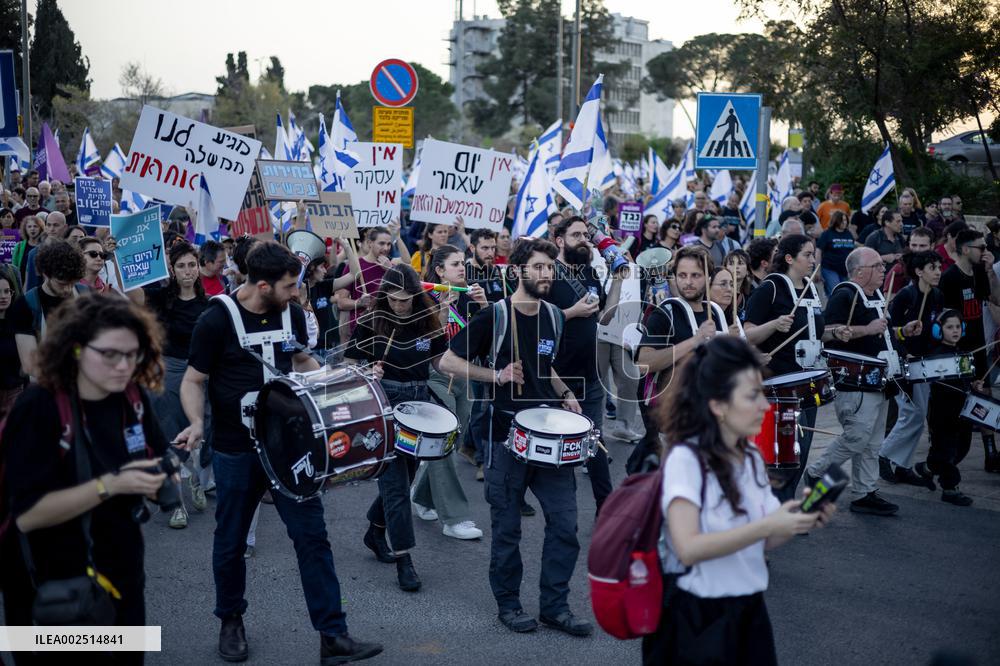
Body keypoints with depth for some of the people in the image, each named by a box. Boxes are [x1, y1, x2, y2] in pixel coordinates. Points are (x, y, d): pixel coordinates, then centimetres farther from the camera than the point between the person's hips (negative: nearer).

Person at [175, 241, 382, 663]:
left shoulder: (292, 314, 0)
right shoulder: (217, 319, -13)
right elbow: (192, 381, -7)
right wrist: (196, 423, -25)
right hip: (235, 451, -3)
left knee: (312, 535, -1)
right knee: (231, 540, 12)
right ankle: (231, 620, 36)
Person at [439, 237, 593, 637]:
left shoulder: (554, 317, 8)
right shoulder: (495, 316, -9)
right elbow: (447, 361, -8)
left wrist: (565, 396, 8)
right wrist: (497, 376, -18)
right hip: (507, 434, -5)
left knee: (565, 522, 3)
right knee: (507, 526, 7)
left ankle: (555, 606, 17)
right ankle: (508, 604, 23)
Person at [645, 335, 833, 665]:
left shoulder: (752, 459, 4)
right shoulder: (685, 458, -17)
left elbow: (760, 542, 9)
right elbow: (689, 548, -26)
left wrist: (800, 520, -8)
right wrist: (768, 526, -26)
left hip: (748, 611, 6)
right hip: (698, 617, -6)